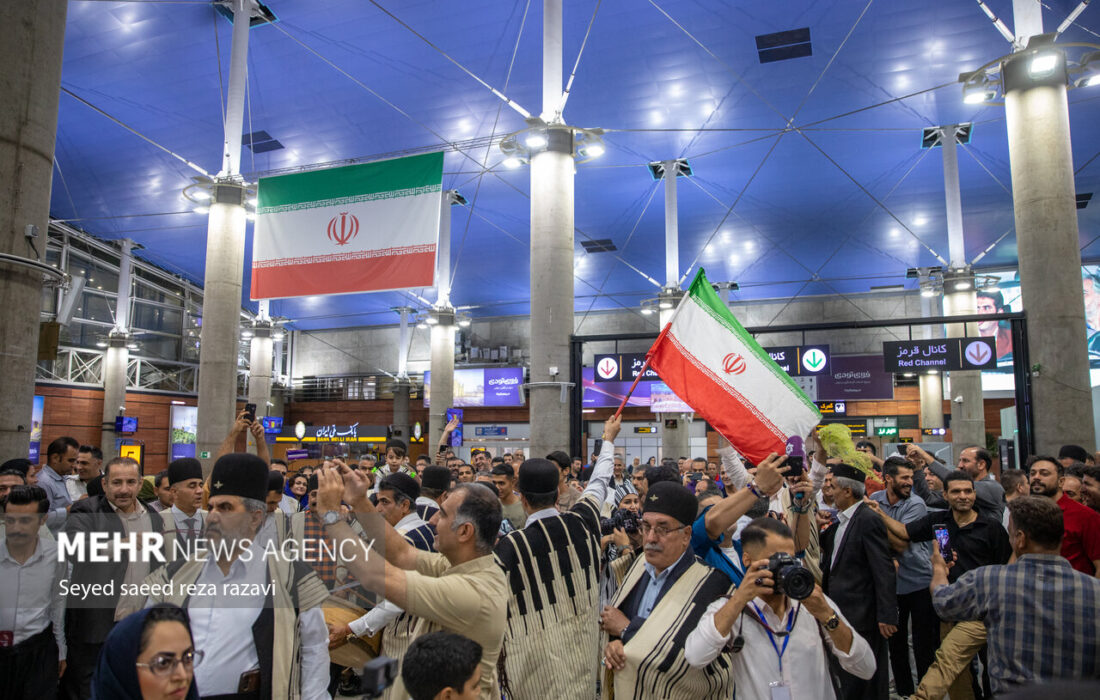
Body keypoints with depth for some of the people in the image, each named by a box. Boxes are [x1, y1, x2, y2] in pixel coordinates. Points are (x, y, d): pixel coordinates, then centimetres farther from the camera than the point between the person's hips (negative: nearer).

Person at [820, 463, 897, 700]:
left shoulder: (868, 521, -17)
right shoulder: (839, 520, 11)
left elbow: (884, 571, -19)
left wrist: (886, 616, -21)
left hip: (860, 616, -9)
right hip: (841, 613, 9)